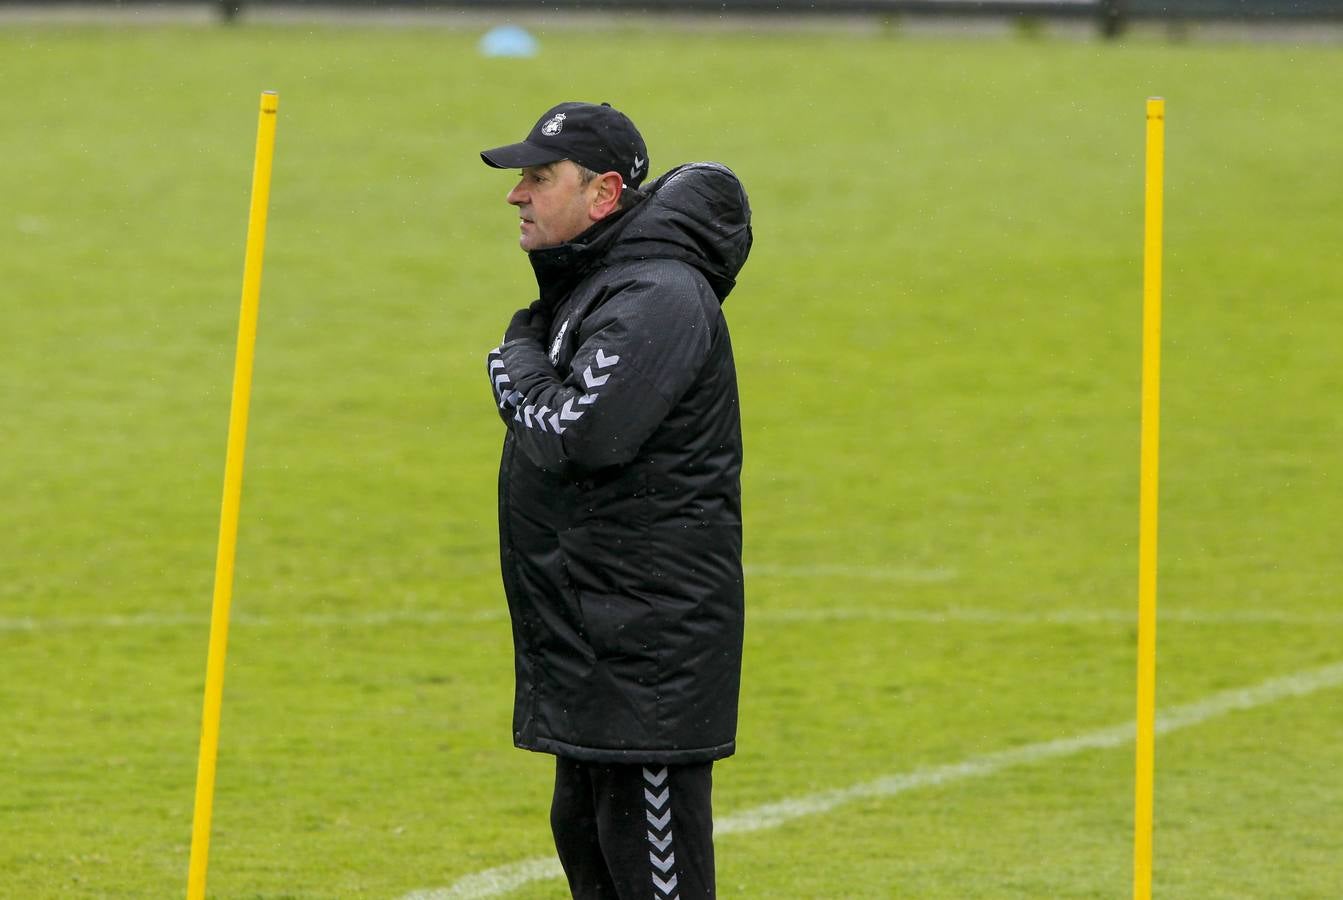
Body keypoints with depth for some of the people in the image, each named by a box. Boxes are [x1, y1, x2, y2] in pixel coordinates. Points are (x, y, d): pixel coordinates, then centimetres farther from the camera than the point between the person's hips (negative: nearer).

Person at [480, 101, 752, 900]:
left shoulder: (657, 297, -17)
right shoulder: (585, 285, 17)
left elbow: (578, 435, -26)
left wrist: (518, 366, -9)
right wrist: (527, 367, 4)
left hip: (649, 639, -11)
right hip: (593, 637, 11)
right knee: (586, 835, 17)